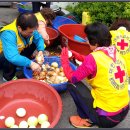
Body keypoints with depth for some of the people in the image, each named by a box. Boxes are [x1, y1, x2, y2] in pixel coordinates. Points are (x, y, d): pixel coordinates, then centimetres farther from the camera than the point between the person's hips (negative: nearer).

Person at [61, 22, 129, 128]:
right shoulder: (115, 53, 2)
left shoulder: (94, 58, -20)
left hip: (106, 117, -7)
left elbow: (72, 78, -8)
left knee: (73, 85, 2)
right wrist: (76, 55, 18)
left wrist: (64, 59, 6)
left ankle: (88, 120, 11)